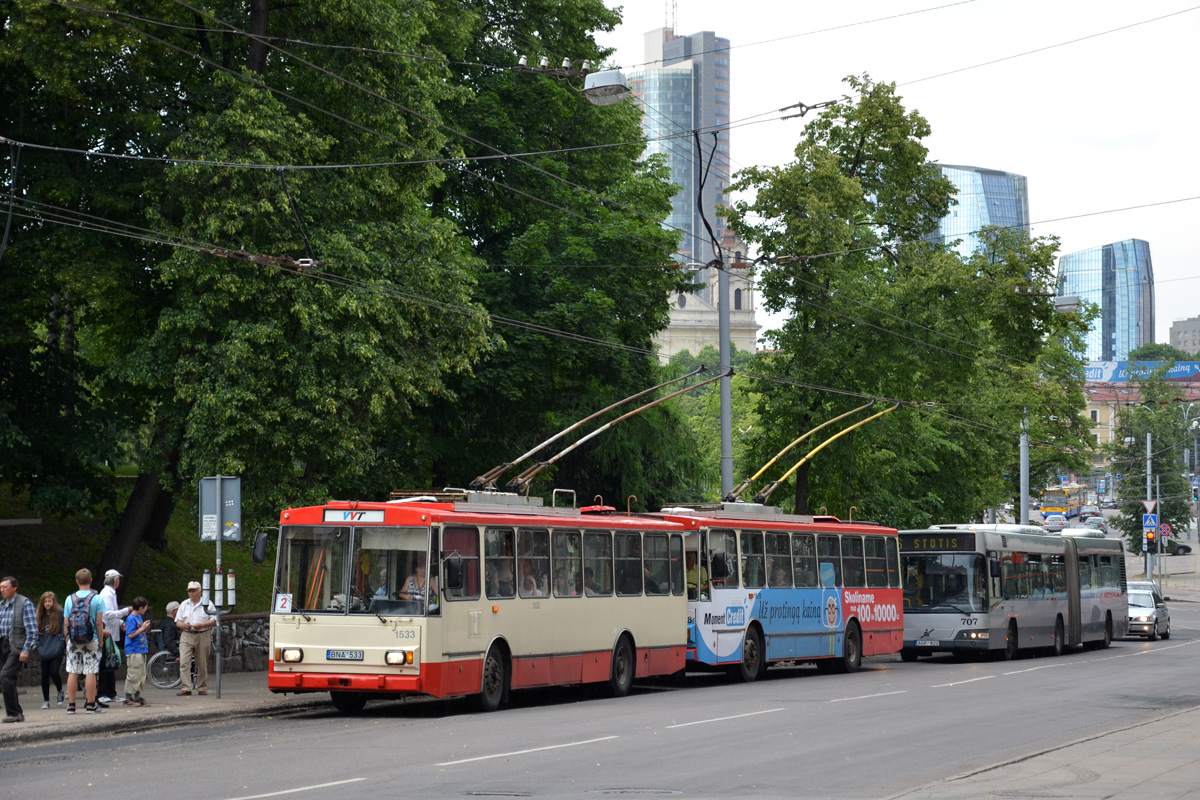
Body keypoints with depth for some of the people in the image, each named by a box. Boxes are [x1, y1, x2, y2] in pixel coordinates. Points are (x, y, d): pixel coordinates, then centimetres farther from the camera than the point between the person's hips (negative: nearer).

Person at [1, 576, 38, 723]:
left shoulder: (25, 603, -6)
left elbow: (32, 629, -10)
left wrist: (26, 650, -16)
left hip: (17, 646, -7)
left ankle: (12, 713, -14)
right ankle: (17, 713, 18)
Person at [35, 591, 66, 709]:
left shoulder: (60, 613, -3)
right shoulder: (41, 616, 13)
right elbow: (38, 633, 17)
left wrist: (62, 644, -9)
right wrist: (39, 647, 7)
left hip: (56, 651, -5)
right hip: (44, 651, 5)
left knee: (54, 672, -13)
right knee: (45, 676, 4)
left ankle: (61, 692, 15)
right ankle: (45, 701, 14)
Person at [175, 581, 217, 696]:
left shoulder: (207, 604, 5)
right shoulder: (184, 605, 15)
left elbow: (214, 621, 0)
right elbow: (177, 622, 14)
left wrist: (202, 625, -15)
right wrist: (184, 625, -9)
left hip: (202, 636, -2)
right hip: (187, 636, 2)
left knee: (202, 664, 2)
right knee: (184, 662, -13)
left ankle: (202, 688, 14)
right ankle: (186, 688, -16)